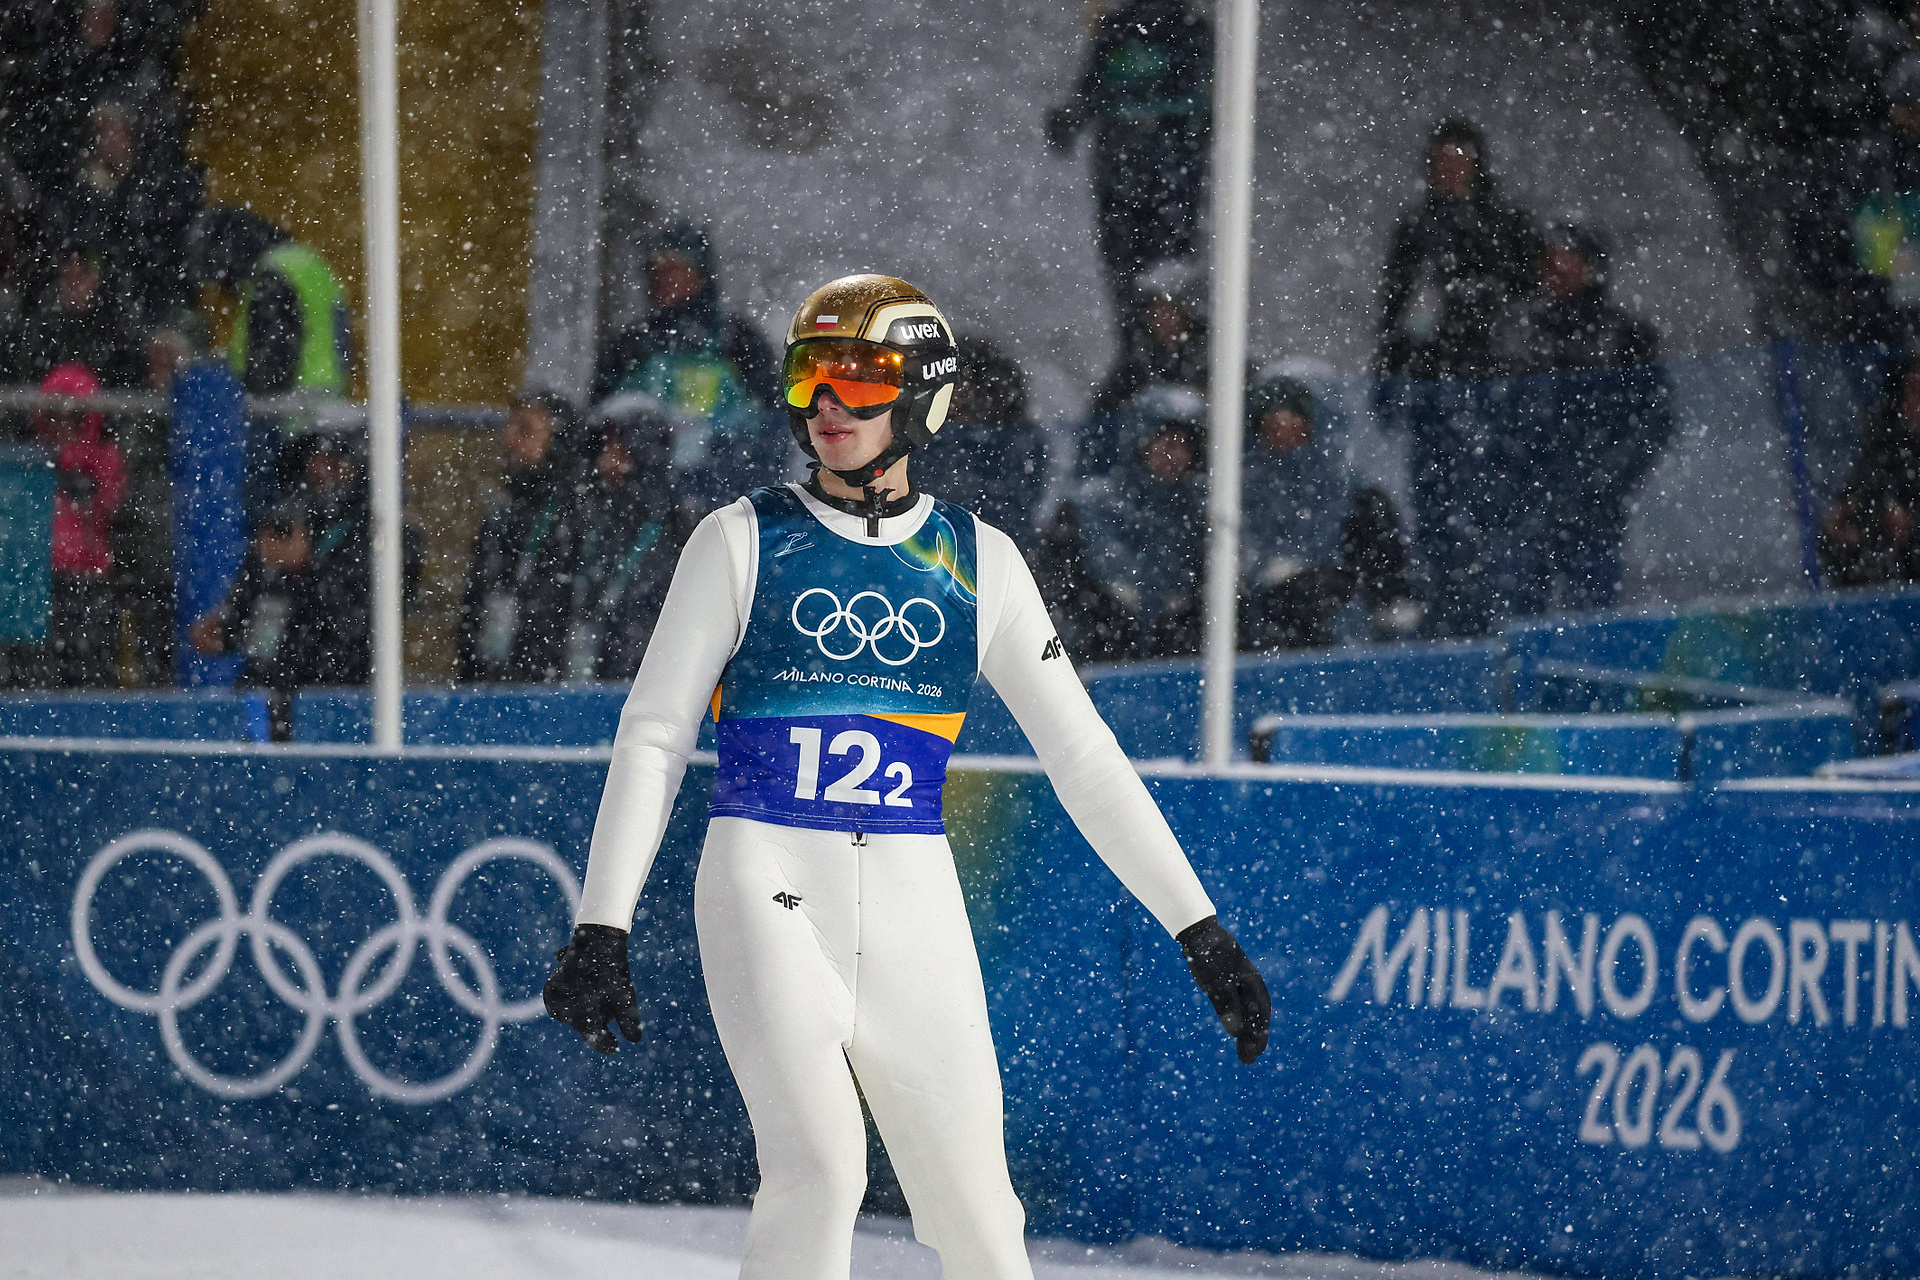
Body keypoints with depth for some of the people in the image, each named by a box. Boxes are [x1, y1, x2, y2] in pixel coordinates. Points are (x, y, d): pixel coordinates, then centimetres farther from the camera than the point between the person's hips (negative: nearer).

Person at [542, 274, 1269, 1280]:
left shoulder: (977, 562, 8)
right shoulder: (744, 541, 3)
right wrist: (600, 930, -5)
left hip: (911, 898, 2)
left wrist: (1201, 932, 7)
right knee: (819, 1167, -21)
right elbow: (652, 737, 3)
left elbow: (1083, 755, 10)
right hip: (768, 886, -2)